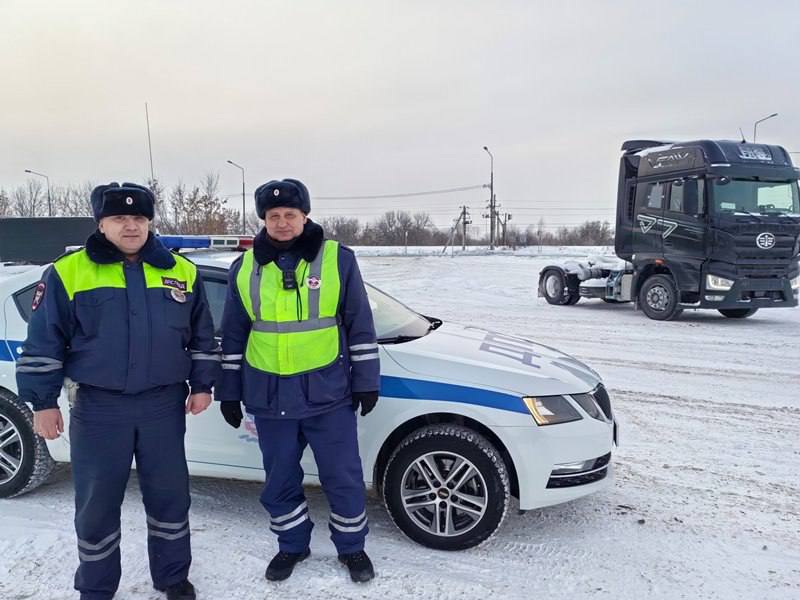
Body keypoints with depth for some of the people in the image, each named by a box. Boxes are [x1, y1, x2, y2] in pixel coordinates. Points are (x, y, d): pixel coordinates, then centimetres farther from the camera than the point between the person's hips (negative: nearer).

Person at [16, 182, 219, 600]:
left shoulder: (182, 272, 2)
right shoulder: (68, 272, -4)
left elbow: (202, 335, 10)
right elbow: (43, 342, 0)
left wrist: (202, 384, 7)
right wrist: (43, 401, -2)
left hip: (163, 406, 2)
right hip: (98, 409, -1)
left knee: (169, 496, 12)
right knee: (96, 504, 10)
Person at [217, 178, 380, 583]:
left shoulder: (338, 259, -4)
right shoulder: (245, 268, 3)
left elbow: (360, 326, 0)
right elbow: (233, 336, 10)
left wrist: (366, 381, -2)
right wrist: (229, 392, 10)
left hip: (327, 393, -2)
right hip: (268, 396, 3)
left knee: (343, 476, 8)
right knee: (280, 480, 15)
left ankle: (351, 547, 30)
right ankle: (292, 546, 37)